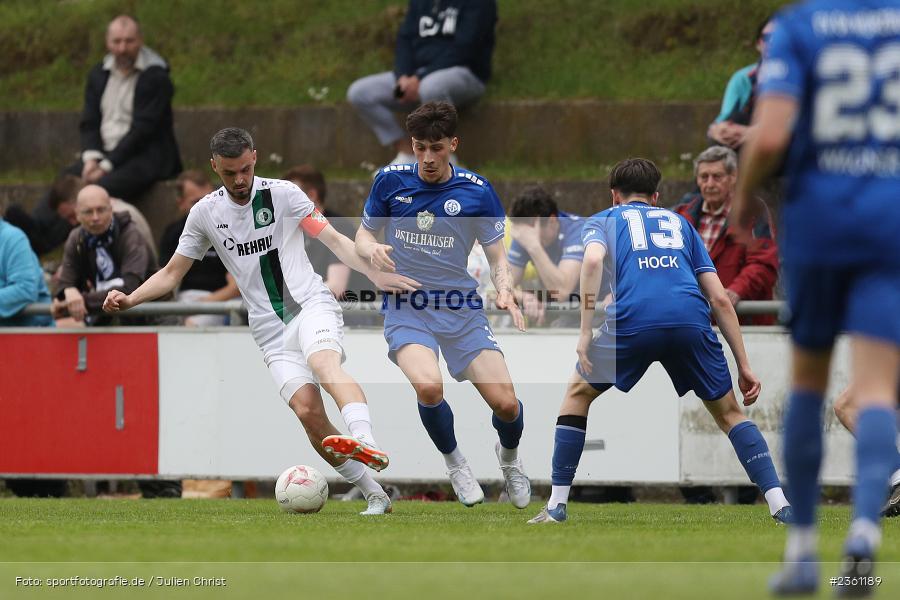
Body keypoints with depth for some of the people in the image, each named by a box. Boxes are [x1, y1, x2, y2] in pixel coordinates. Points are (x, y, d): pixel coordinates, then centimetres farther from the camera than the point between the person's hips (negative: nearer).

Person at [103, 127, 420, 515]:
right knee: (306, 409, -17)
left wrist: (376, 275, -14)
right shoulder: (205, 213, 9)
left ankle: (366, 443, -59)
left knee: (323, 362, -37)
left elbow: (334, 240, 0)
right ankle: (375, 495, -11)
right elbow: (171, 274, 16)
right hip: (271, 329, 3)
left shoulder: (282, 194, 1)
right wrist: (129, 300, 0)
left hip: (311, 305, -3)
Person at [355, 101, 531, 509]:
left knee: (505, 403, -11)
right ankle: (454, 462, 1)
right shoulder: (390, 181, -1)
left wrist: (505, 291, -18)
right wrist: (372, 250, -14)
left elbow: (497, 257, 4)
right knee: (428, 386, -31)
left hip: (461, 309, 1)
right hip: (405, 308, -1)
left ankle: (509, 456, 27)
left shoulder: (477, 191, -1)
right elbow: (363, 234, 10)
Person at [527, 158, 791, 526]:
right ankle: (780, 506, 6)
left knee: (577, 394, 22)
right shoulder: (680, 223, 32)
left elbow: (593, 260, 0)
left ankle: (557, 506, 16)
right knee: (729, 413, 20)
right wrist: (744, 367, 23)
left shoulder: (603, 221, 26)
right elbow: (720, 299, 23)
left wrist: (585, 334, -2)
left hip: (633, 320, -2)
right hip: (691, 322, 2)